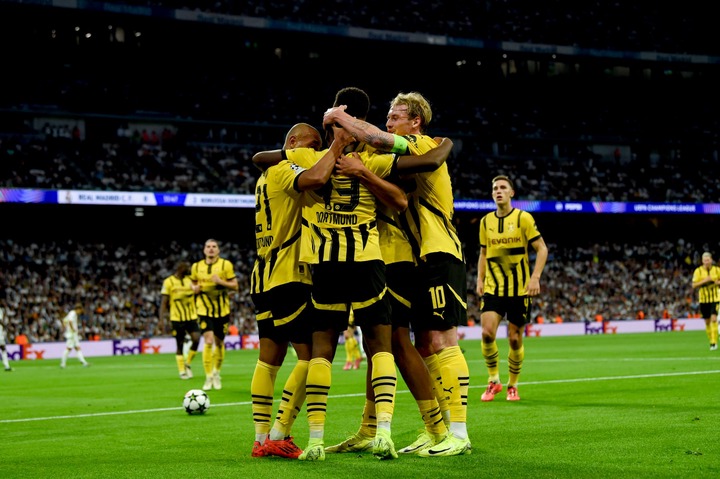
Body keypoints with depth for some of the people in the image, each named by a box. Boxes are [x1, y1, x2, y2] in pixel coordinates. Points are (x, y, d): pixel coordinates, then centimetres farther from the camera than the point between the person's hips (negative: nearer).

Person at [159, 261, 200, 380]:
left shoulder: (190, 280, 8)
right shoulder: (168, 282, -6)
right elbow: (164, 302, -6)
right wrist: (162, 319, -12)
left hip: (191, 317, 3)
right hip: (177, 318, -3)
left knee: (196, 339, -14)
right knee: (180, 345, 2)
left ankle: (187, 363, 7)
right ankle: (182, 371, 13)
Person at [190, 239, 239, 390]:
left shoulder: (226, 265, -3)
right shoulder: (196, 267, 5)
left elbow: (235, 286, -3)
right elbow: (193, 284, 20)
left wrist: (221, 282, -20)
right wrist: (195, 288, -3)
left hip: (222, 310, 0)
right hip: (205, 310, 0)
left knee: (219, 342, 9)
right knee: (208, 341, -15)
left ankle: (216, 374, 31)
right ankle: (208, 378, -9)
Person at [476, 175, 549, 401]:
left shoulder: (523, 218, -4)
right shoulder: (486, 221, 7)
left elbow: (542, 249, -3)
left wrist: (535, 277, -14)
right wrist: (480, 279, 6)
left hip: (519, 288, -2)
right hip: (493, 287, 2)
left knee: (514, 339, 1)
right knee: (487, 332, -15)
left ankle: (512, 385, 19)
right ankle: (493, 380, 3)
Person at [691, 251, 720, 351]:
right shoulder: (698, 271, -2)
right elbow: (694, 285, -5)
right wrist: (704, 281, -19)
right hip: (704, 299, 1)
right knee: (707, 322, 7)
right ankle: (711, 341, 21)